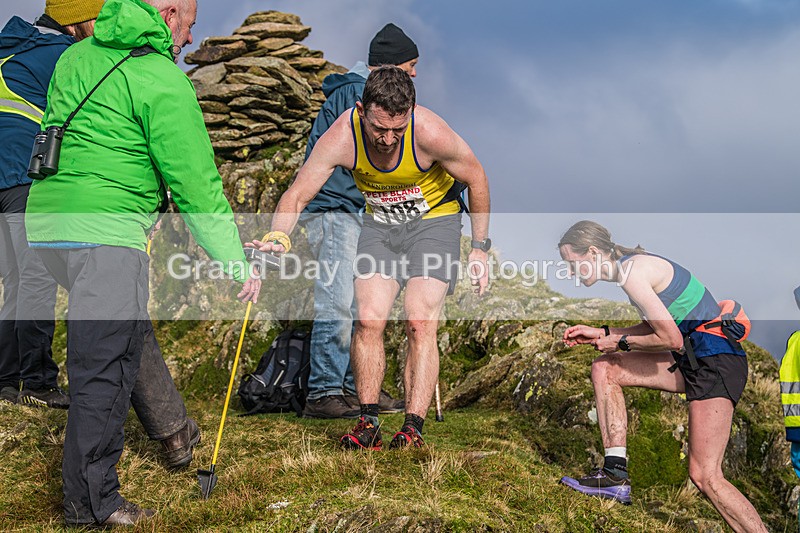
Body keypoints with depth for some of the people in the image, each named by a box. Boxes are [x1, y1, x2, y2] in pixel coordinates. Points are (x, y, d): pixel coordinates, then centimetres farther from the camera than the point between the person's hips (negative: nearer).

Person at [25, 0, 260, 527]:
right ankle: (91, 502, -1)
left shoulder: (77, 57, 17)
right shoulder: (163, 80, -7)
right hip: (105, 232, -9)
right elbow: (196, 181, -8)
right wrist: (238, 263, -3)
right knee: (104, 365, -5)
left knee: (132, 336, 23)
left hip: (46, 223, 9)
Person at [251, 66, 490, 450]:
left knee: (420, 323, -16)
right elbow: (296, 195, -20)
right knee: (368, 319, -11)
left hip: (435, 220, -2)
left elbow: (476, 179, -13)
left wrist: (479, 247, -10)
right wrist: (278, 238, -40)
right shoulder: (342, 137, -26)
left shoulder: (430, 133, -31)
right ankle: (368, 424, -2)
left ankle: (413, 428, -13)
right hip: (379, 224, 3)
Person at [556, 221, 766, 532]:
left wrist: (621, 342, -4)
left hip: (717, 361, -10)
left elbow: (671, 340, -19)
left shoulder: (632, 273, -16)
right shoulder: (634, 265, 14)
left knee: (704, 477, -13)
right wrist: (602, 334, 17)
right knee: (604, 370, 9)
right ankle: (615, 477, 7)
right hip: (693, 359, 10)